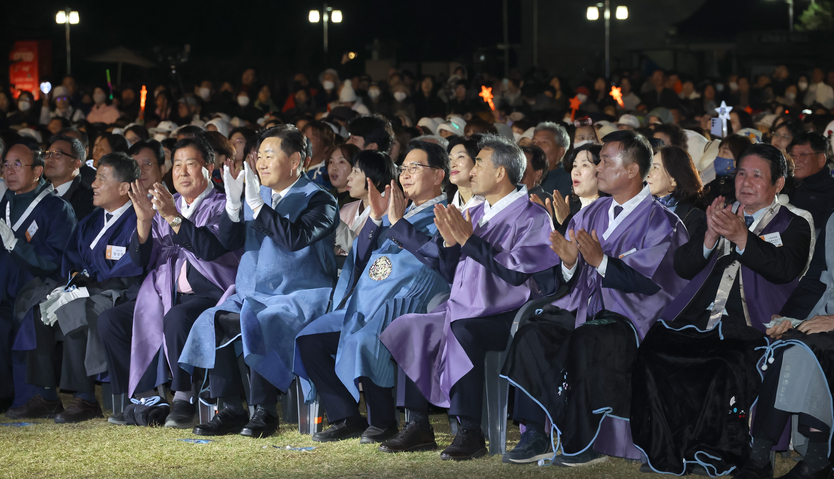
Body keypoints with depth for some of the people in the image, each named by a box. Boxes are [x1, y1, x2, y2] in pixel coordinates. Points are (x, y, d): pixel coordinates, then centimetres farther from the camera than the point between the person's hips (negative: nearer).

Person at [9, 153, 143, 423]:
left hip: (119, 296, -9)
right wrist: (75, 276, 0)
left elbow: (128, 274, -18)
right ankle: (47, 395, -12)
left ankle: (86, 400, -26)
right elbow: (70, 259, 22)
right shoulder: (91, 223, 19)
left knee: (73, 311, -32)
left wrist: (89, 282, -18)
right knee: (39, 309, -12)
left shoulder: (136, 223, -10)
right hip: (87, 290, 9)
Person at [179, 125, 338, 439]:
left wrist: (257, 205, -23)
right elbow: (229, 242, 8)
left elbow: (294, 238, -22)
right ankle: (230, 410, -14)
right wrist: (233, 204, -8)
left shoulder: (319, 201, -4)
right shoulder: (259, 194, 15)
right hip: (251, 295, 6)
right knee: (212, 321, -18)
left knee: (259, 325, -33)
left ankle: (265, 412, -21)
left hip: (298, 298, -6)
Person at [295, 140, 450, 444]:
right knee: (309, 339, -8)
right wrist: (376, 218, 5)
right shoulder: (395, 211, 26)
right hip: (363, 303, 8)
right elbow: (362, 257, 19)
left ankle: (383, 422, -17)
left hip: (404, 304, -8)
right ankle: (346, 418, -4)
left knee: (362, 341, -34)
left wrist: (398, 221, -11)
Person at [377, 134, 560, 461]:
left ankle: (470, 433, -30)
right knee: (409, 328, -9)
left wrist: (469, 240, -16)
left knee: (463, 331, -35)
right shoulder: (474, 214, 18)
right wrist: (449, 242, -1)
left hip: (508, 317, -8)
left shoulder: (531, 217, -6)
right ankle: (418, 427, -9)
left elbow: (516, 272, -20)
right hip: (465, 310, 8)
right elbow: (450, 274, 19)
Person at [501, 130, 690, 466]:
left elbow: (649, 282, -14)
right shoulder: (592, 213, 17)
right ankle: (537, 435, -20)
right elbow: (572, 280, 15)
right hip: (581, 305, 6)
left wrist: (601, 261, -22)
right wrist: (570, 262, -9)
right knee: (531, 334, -21)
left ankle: (582, 444, -24)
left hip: (628, 315, -6)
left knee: (588, 341, -35)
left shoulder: (659, 221, -2)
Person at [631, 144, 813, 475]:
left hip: (745, 328, -4)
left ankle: (714, 457, -20)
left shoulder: (793, 227, 14)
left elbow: (786, 268, -7)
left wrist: (741, 237, -20)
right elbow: (683, 267, 16)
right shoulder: (721, 215, 26)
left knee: (732, 371, -36)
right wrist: (710, 236, -3)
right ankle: (666, 458, -18)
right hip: (694, 320, 4)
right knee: (651, 354, -24)